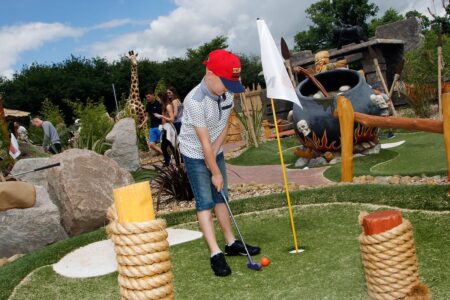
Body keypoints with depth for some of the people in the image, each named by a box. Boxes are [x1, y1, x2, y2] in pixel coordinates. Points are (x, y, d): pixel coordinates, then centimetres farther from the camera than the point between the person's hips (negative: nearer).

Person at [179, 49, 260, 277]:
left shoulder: (227, 92, -9)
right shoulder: (195, 101, -30)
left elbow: (224, 126, 1)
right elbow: (204, 142, -26)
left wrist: (214, 152, -10)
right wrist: (215, 172, -19)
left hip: (215, 152, 7)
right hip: (195, 155, -7)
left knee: (220, 198, 12)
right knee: (205, 203, -6)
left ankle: (231, 243, 22)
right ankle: (216, 254, -5)